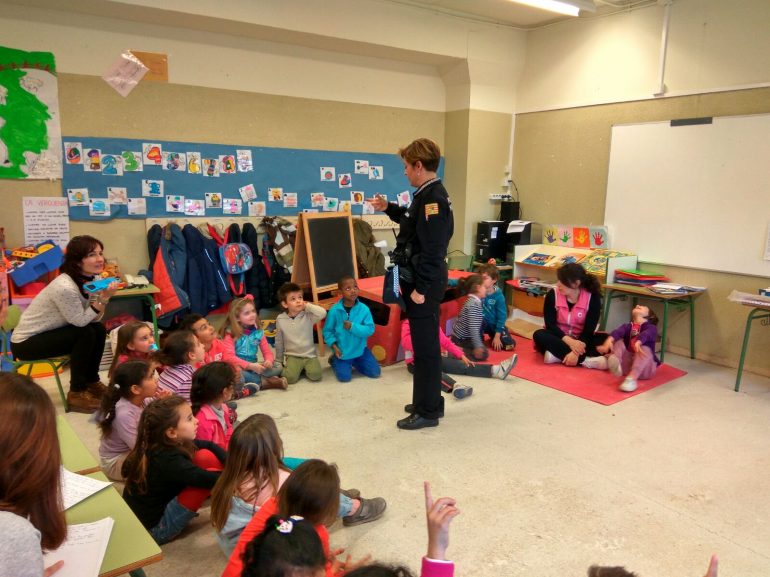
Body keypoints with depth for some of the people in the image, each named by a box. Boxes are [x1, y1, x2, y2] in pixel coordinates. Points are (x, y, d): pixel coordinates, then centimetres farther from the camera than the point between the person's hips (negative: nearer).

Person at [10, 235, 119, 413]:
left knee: (99, 329, -6)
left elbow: (94, 319, -8)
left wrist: (104, 297, -23)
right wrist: (103, 298, -28)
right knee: (86, 334, -22)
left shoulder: (91, 279, -5)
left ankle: (92, 382, 10)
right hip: (26, 342, -8)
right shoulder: (65, 287, -32)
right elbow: (81, 321, -21)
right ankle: (77, 394, -9)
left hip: (48, 332, 8)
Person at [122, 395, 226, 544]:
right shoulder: (167, 459, -29)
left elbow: (210, 446, 2)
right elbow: (207, 479, -30)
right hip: (152, 527, -8)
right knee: (206, 460, -20)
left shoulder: (162, 445, -4)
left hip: (157, 506, 8)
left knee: (205, 457, -7)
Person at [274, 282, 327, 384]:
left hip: (309, 354, 0)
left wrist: (307, 306, -18)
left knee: (315, 375, -22)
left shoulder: (308, 316, -8)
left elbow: (323, 313, -28)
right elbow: (279, 342, 8)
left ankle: (305, 368, 10)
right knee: (290, 378, -24)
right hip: (292, 356, 0)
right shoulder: (280, 319, -3)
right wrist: (279, 361, 13)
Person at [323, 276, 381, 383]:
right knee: (344, 377, -9)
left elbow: (370, 329, -14)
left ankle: (355, 362, 31)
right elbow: (327, 330, -6)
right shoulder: (334, 310, -14)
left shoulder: (364, 309, -12)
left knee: (375, 373, 5)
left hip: (360, 349, 2)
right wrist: (333, 345, -15)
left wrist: (353, 327, -25)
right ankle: (334, 360, 23)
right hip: (342, 351, -2)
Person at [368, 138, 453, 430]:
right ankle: (428, 401, 30)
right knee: (423, 344, 17)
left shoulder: (433, 197, -19)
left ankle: (428, 412, 10)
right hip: (419, 280, 10)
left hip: (425, 284, -10)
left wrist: (421, 288, -22)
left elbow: (433, 249, -24)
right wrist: (388, 208, 22)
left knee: (425, 347, -1)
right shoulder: (426, 195, 12)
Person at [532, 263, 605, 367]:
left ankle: (558, 355, -35)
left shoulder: (592, 298, -13)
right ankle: (586, 360, -37)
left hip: (580, 340, -1)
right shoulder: (552, 294, -10)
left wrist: (576, 352, -36)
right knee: (539, 335, -31)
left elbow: (589, 329, -20)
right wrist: (569, 341, -33)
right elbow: (550, 324, -16)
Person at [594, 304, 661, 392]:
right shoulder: (628, 326, 13)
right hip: (627, 363, 4)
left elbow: (645, 334, -25)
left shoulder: (651, 328, 0)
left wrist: (638, 343, -49)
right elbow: (618, 332, -10)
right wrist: (609, 341, -33)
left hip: (644, 368, -4)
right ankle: (614, 360, -41)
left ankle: (631, 379, -45)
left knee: (644, 349, -29)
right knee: (619, 342, -8)